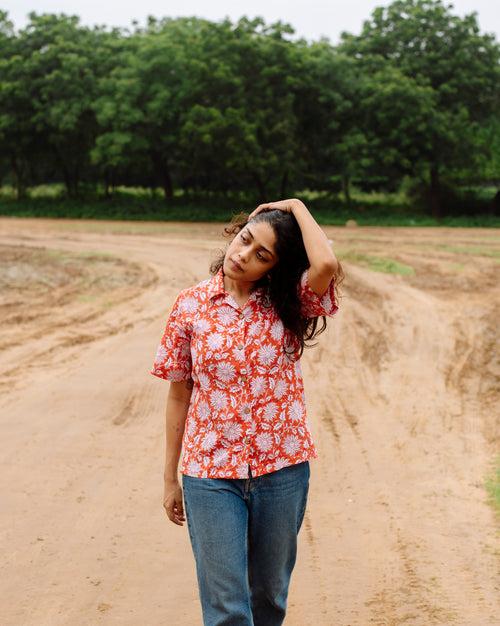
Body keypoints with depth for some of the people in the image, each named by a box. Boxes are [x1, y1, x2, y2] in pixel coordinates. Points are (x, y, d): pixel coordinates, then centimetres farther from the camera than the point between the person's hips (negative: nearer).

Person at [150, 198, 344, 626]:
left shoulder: (289, 305, -2)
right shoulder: (190, 306, -2)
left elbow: (326, 265, -26)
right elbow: (179, 394, 4)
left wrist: (298, 209, -11)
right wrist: (170, 478, 7)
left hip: (282, 469, 1)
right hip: (211, 472, -1)